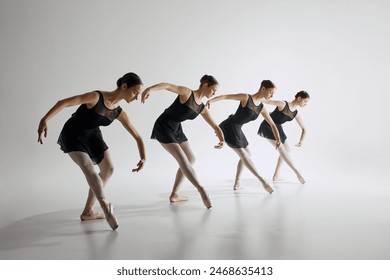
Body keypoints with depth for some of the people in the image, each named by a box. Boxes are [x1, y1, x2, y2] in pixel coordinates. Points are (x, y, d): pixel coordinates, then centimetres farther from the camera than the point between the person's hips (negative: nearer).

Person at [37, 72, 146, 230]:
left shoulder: (119, 113, -9)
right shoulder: (96, 97, -27)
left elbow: (137, 137, -4)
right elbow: (64, 102, -31)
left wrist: (143, 158, -20)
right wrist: (44, 120, -42)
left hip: (91, 135, 7)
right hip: (72, 135, -7)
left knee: (108, 169, 5)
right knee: (88, 166, -29)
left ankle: (88, 211, 14)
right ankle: (105, 205, -46)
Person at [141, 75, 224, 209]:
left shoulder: (202, 108, 3)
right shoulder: (187, 93, -17)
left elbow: (215, 126, 5)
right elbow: (167, 85, -31)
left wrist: (221, 139, -15)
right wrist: (150, 89, -51)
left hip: (176, 129, 9)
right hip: (163, 127, -9)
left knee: (191, 159, 12)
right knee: (183, 160, -17)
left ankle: (175, 194, 17)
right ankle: (201, 189, -18)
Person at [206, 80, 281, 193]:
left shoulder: (262, 108, 4)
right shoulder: (246, 97, -14)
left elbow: (272, 124, 12)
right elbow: (226, 96, -19)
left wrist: (278, 139, 7)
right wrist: (211, 100, -34)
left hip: (237, 130, 9)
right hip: (228, 127, -9)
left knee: (247, 155, 17)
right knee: (243, 154, -14)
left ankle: (237, 183, 24)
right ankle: (262, 180, -20)